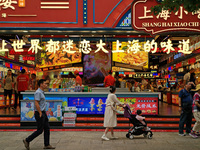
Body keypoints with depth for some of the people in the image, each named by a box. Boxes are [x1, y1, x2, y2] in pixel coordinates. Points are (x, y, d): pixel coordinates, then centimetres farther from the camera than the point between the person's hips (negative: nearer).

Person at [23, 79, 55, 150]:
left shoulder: (41, 92, 15)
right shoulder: (38, 92, -16)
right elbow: (36, 104, -22)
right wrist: (40, 113, -20)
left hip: (43, 113, 10)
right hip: (39, 113, -10)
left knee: (47, 129, 8)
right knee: (40, 130, -4)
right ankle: (27, 140, 8)